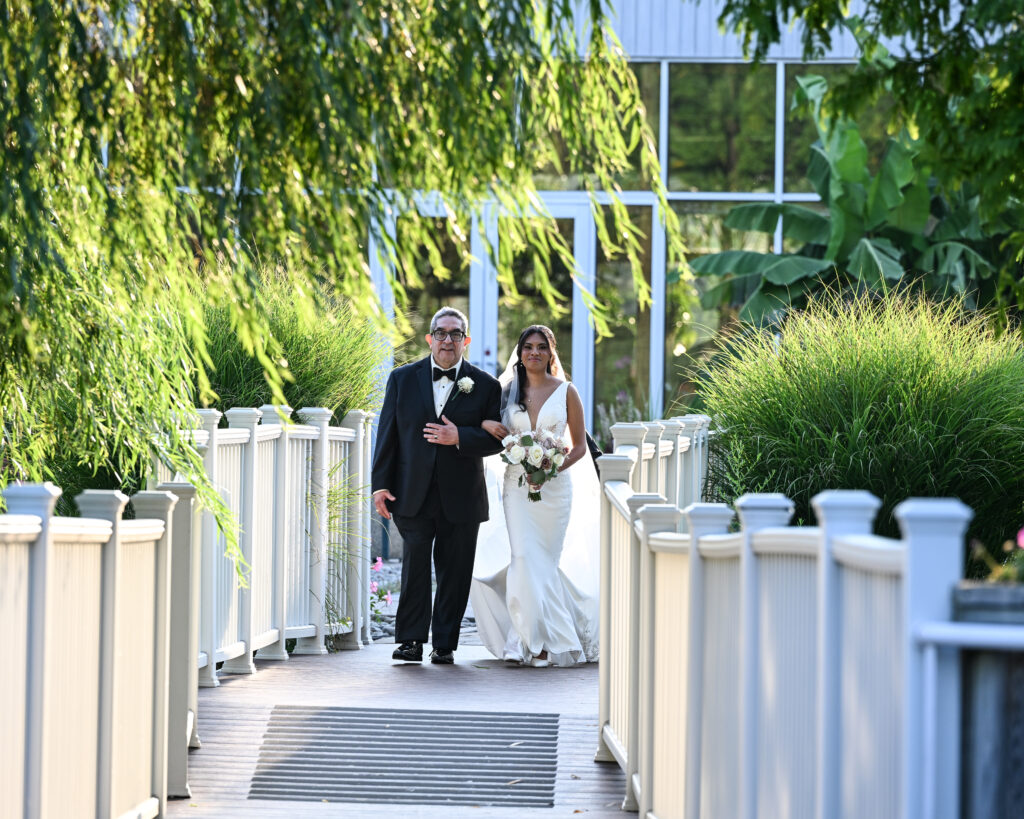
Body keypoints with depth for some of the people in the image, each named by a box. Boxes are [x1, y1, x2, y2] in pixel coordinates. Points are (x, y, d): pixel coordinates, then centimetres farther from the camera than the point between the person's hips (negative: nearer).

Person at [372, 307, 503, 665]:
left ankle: (445, 644, 11)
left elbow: (495, 439, 1)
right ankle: (411, 641, -3)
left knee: (454, 571, 3)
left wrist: (459, 437, -16)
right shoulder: (403, 379, 7)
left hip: (461, 498, 0)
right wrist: (381, 485, 0)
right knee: (414, 564, -7)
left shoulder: (485, 385, 4)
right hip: (413, 496, 0)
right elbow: (387, 434, 7)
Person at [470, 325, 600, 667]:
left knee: (545, 559, 1)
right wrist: (485, 425, -7)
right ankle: (537, 639, -7)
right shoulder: (508, 391, 8)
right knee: (525, 559, -11)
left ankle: (549, 640, 14)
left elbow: (579, 446, 4)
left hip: (554, 485, -1)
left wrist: (555, 467, -13)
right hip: (517, 483, 1)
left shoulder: (565, 392, 3)